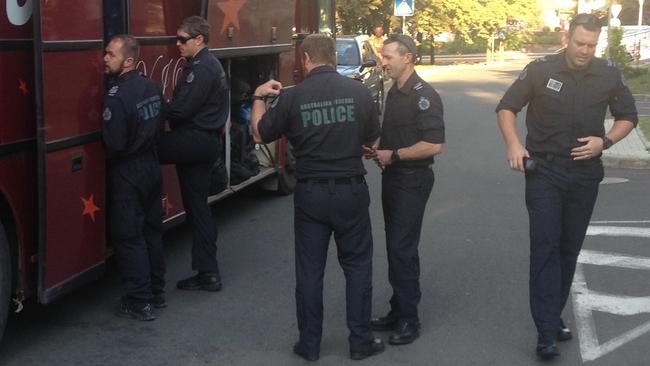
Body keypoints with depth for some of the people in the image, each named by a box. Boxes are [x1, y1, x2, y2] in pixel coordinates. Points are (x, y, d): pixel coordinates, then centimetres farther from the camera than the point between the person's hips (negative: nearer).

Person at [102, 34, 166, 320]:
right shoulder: (152, 87, 2)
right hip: (152, 168, 8)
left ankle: (139, 302, 5)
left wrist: (104, 160, -4)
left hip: (127, 175, -8)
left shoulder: (116, 96, -23)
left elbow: (113, 144, -23)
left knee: (129, 239, 1)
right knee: (152, 231, 16)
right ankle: (156, 292, 26)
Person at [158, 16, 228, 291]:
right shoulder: (209, 64, 18)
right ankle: (208, 274, 16)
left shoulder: (201, 68, -14)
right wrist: (161, 109, 7)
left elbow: (181, 110, -21)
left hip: (194, 141, -10)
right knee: (197, 207, 12)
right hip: (204, 143, 10)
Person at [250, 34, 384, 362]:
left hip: (310, 194, 0)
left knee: (309, 269, 11)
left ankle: (309, 344, 19)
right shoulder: (359, 92, -7)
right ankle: (361, 341, 18)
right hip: (351, 191, 0)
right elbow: (372, 140, 6)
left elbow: (260, 134, 3)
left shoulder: (292, 97, -10)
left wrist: (259, 97, 16)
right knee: (357, 266, 13)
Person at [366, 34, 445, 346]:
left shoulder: (423, 96, -16)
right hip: (393, 177, 9)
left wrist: (394, 155, -18)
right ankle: (398, 311, 23)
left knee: (403, 249, -6)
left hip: (413, 180, -9)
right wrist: (377, 150, 6)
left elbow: (434, 144, -23)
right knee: (395, 246, 13)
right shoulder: (394, 92, 12)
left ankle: (409, 320, 3)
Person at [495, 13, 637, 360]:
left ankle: (554, 317, 25)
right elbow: (507, 107, -1)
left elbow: (628, 116, 9)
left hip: (585, 175, 3)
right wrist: (513, 143, -18)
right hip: (544, 173, -3)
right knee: (545, 248, -9)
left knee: (569, 249, 11)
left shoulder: (609, 74, -3)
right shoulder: (541, 69, -9)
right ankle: (547, 332, -10)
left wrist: (605, 141, -10)